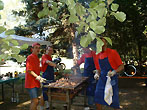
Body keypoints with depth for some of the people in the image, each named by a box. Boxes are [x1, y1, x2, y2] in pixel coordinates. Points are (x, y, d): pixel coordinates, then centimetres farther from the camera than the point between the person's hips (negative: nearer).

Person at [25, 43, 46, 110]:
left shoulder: (37, 58, 16)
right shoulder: (30, 57, -11)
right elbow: (29, 70, -18)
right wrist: (38, 77, -24)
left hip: (36, 83, 9)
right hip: (31, 83, -9)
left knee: (34, 102, 14)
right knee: (35, 101, -11)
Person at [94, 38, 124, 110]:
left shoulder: (113, 52, -8)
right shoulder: (97, 56, 7)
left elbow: (122, 66, -8)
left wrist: (114, 72, -25)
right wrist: (97, 74, -3)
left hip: (112, 79, -5)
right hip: (101, 79, 5)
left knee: (114, 102, 0)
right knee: (97, 99, 7)